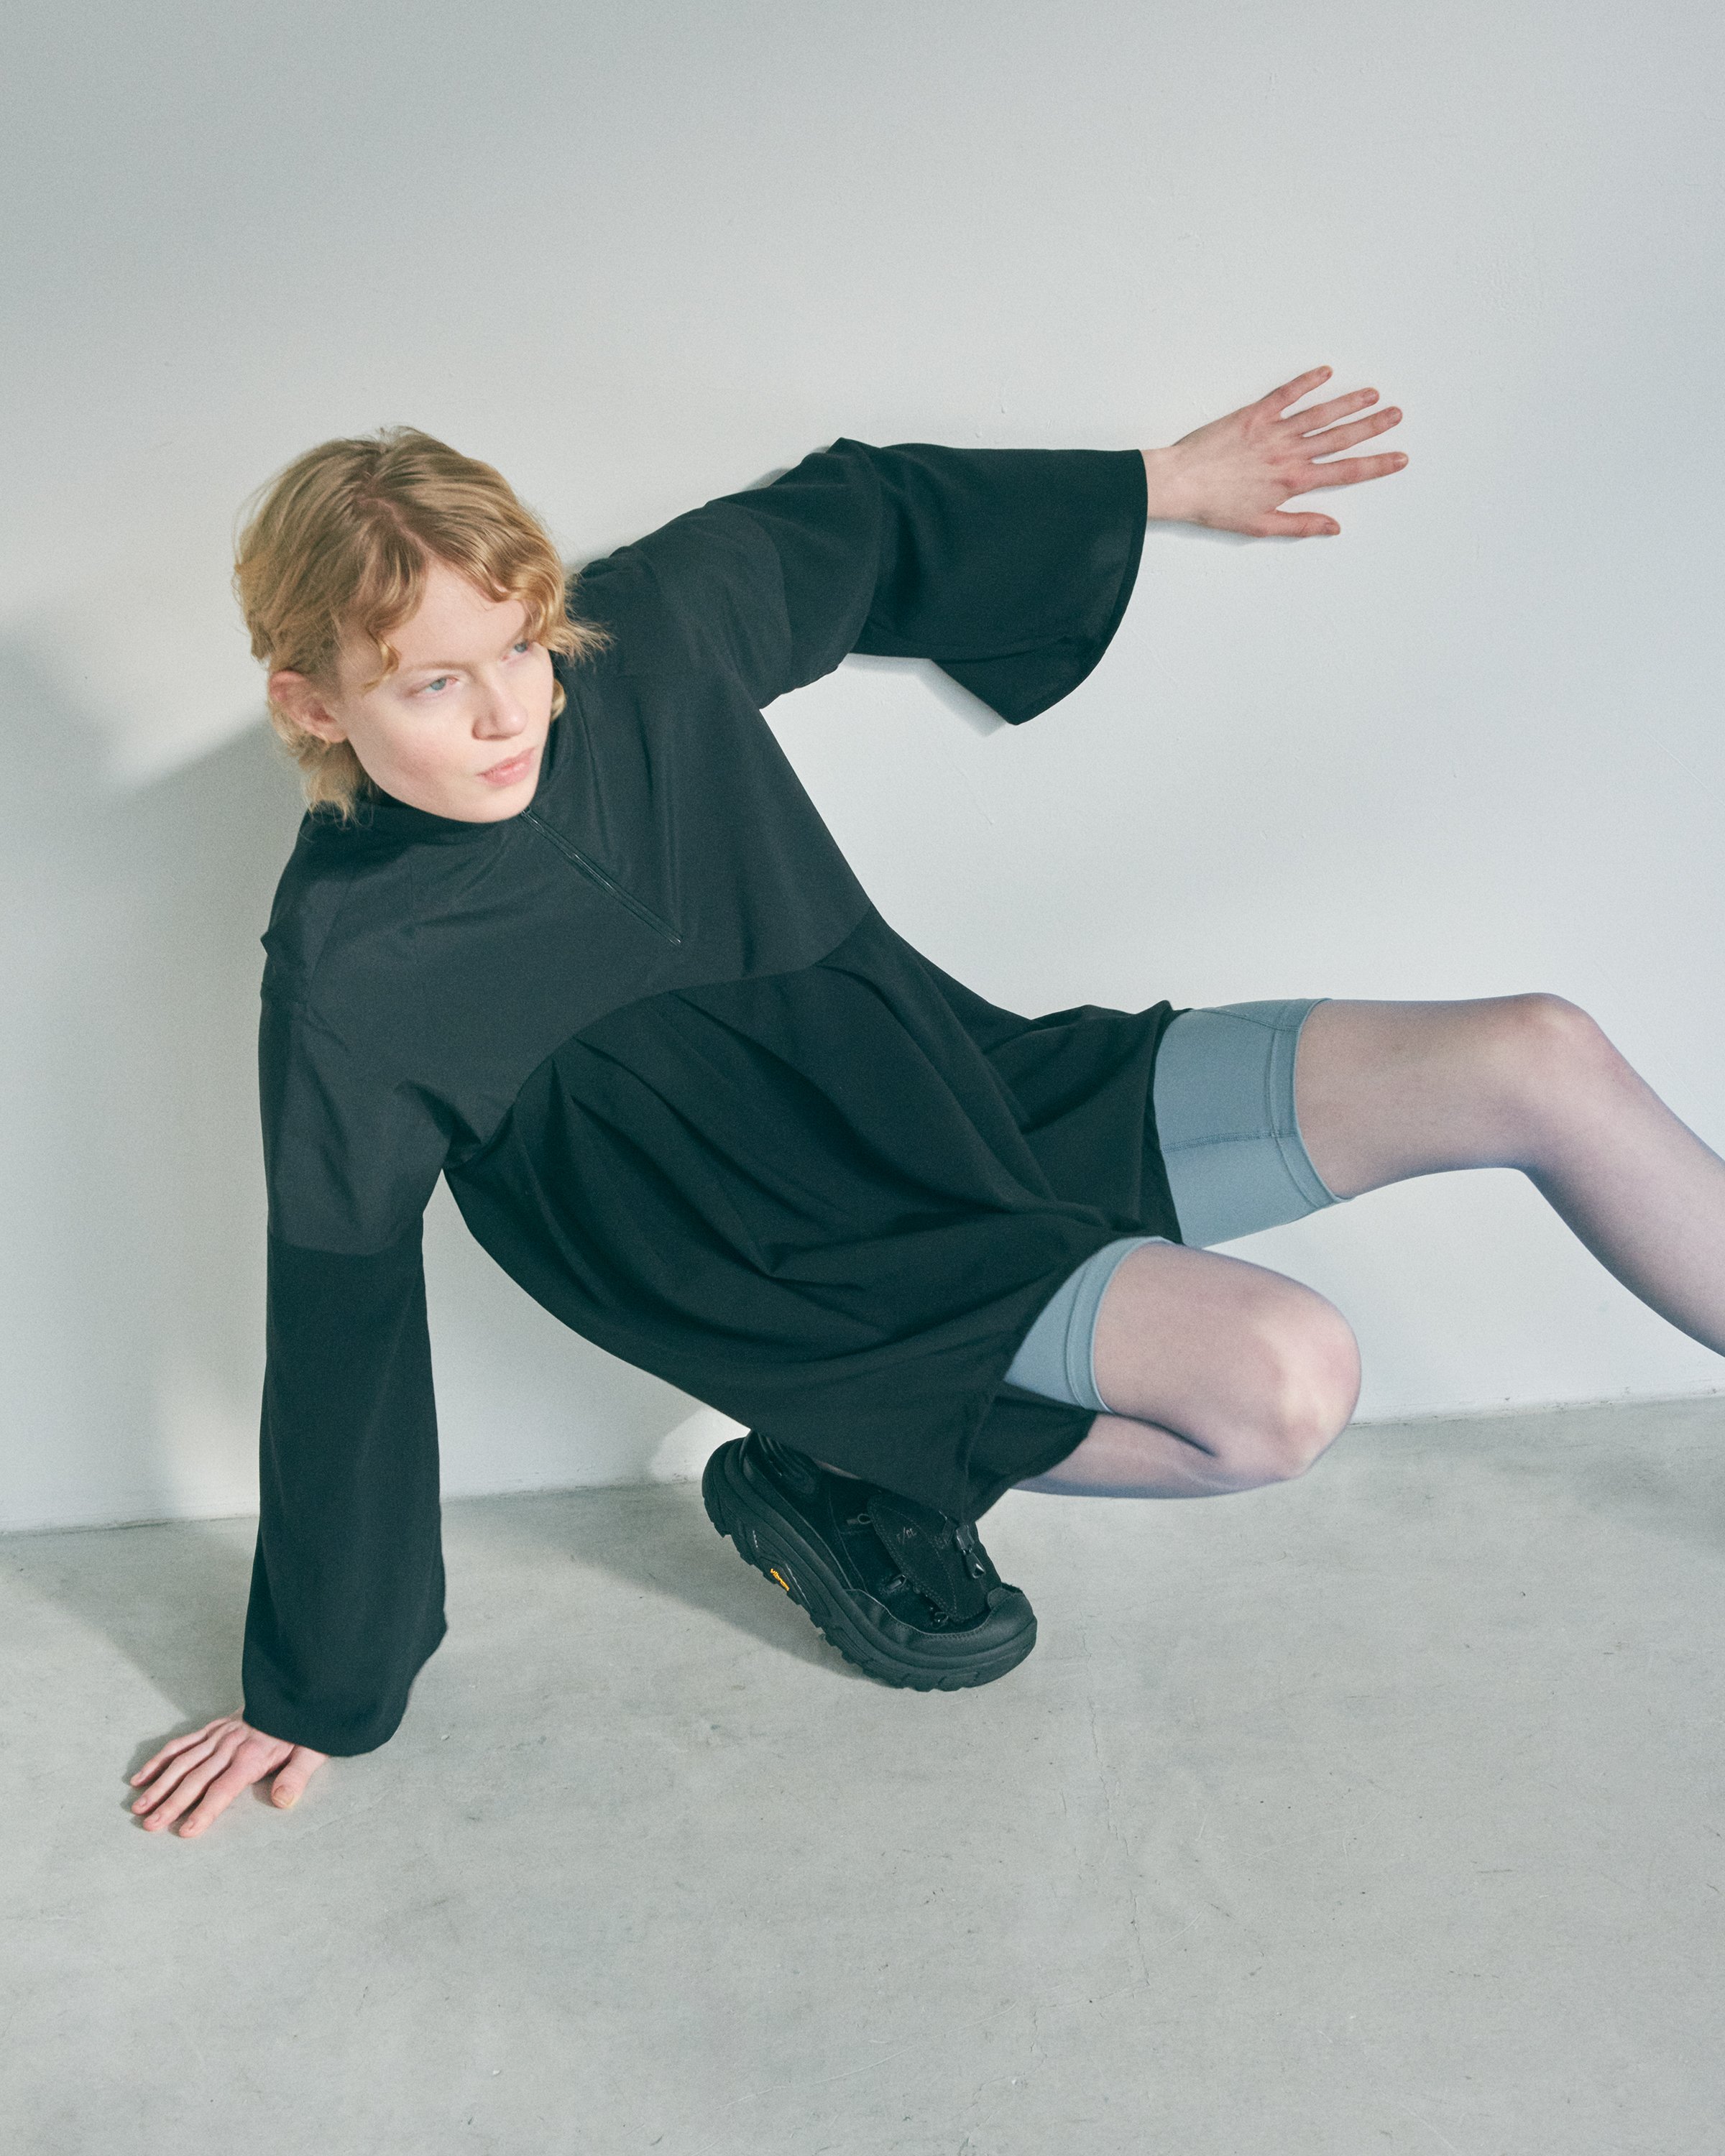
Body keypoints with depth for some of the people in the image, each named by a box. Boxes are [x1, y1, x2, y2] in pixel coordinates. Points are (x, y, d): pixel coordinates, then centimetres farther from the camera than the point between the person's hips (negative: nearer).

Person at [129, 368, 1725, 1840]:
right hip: (847, 1286, -5)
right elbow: (338, 1338, -9)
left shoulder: (646, 631, -9)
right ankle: (846, 1482, -6)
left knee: (1543, 1065, -5)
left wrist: (1166, 483, 16)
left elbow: (865, 524, 11)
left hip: (1002, 1093, 6)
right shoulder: (349, 977, -19)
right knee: (1282, 1380, -30)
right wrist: (313, 1695, 0)